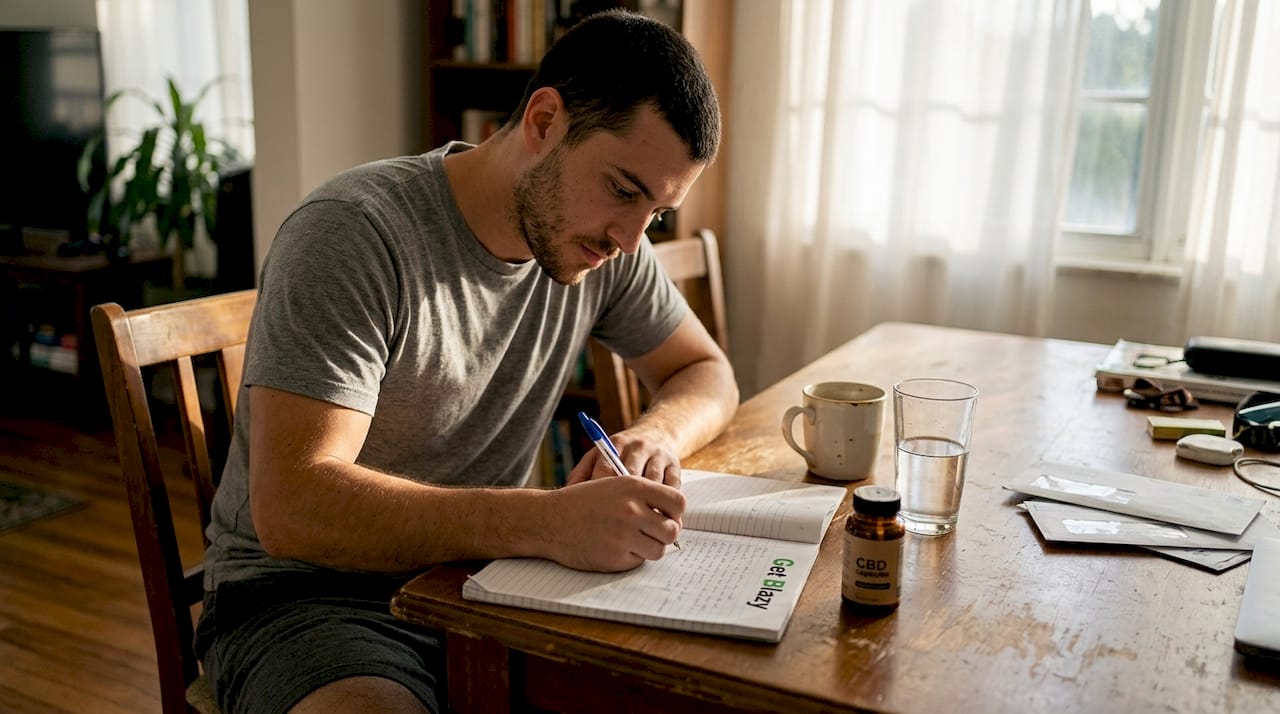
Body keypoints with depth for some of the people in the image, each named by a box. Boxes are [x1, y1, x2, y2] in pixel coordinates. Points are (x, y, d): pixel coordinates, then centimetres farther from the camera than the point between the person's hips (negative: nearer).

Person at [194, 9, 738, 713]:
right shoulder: (353, 234, -21)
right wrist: (549, 521, -38)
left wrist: (655, 433, -13)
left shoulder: (605, 240, -2)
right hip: (306, 590, -5)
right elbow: (292, 506, -29)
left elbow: (705, 371, 11)